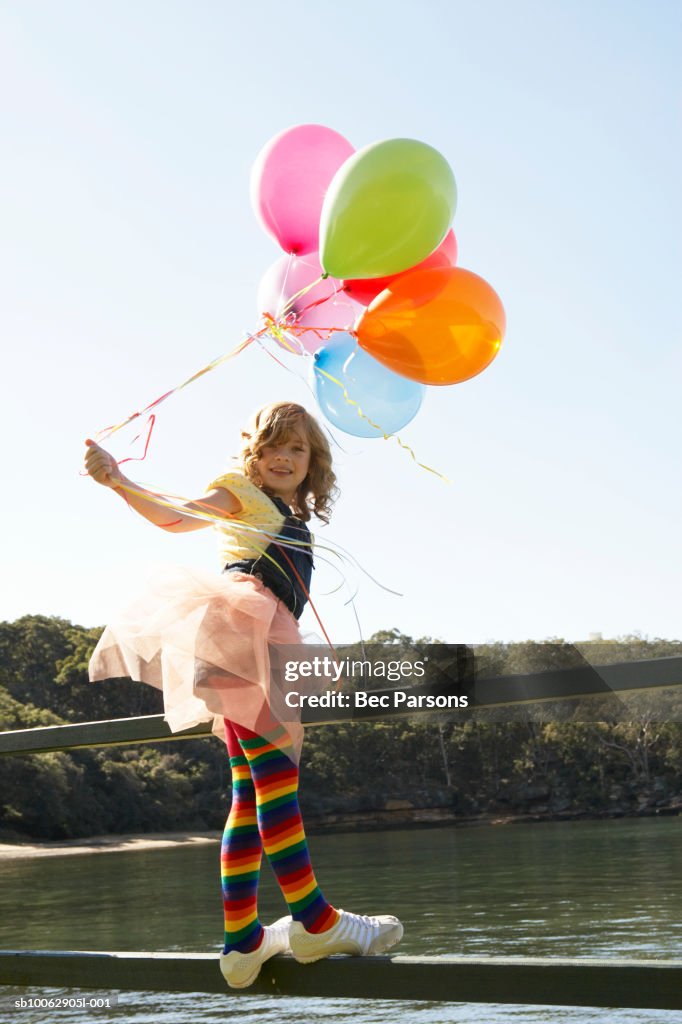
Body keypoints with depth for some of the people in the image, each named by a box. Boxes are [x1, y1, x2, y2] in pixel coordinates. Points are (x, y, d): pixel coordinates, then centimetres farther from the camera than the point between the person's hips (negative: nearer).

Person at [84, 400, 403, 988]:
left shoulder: (294, 524, 28)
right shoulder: (241, 493, 7)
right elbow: (175, 517, -8)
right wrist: (118, 481, -26)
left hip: (263, 648, 9)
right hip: (238, 633, -9)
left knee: (253, 791, 4)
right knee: (275, 770, -15)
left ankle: (242, 939, 5)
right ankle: (313, 919, -20)